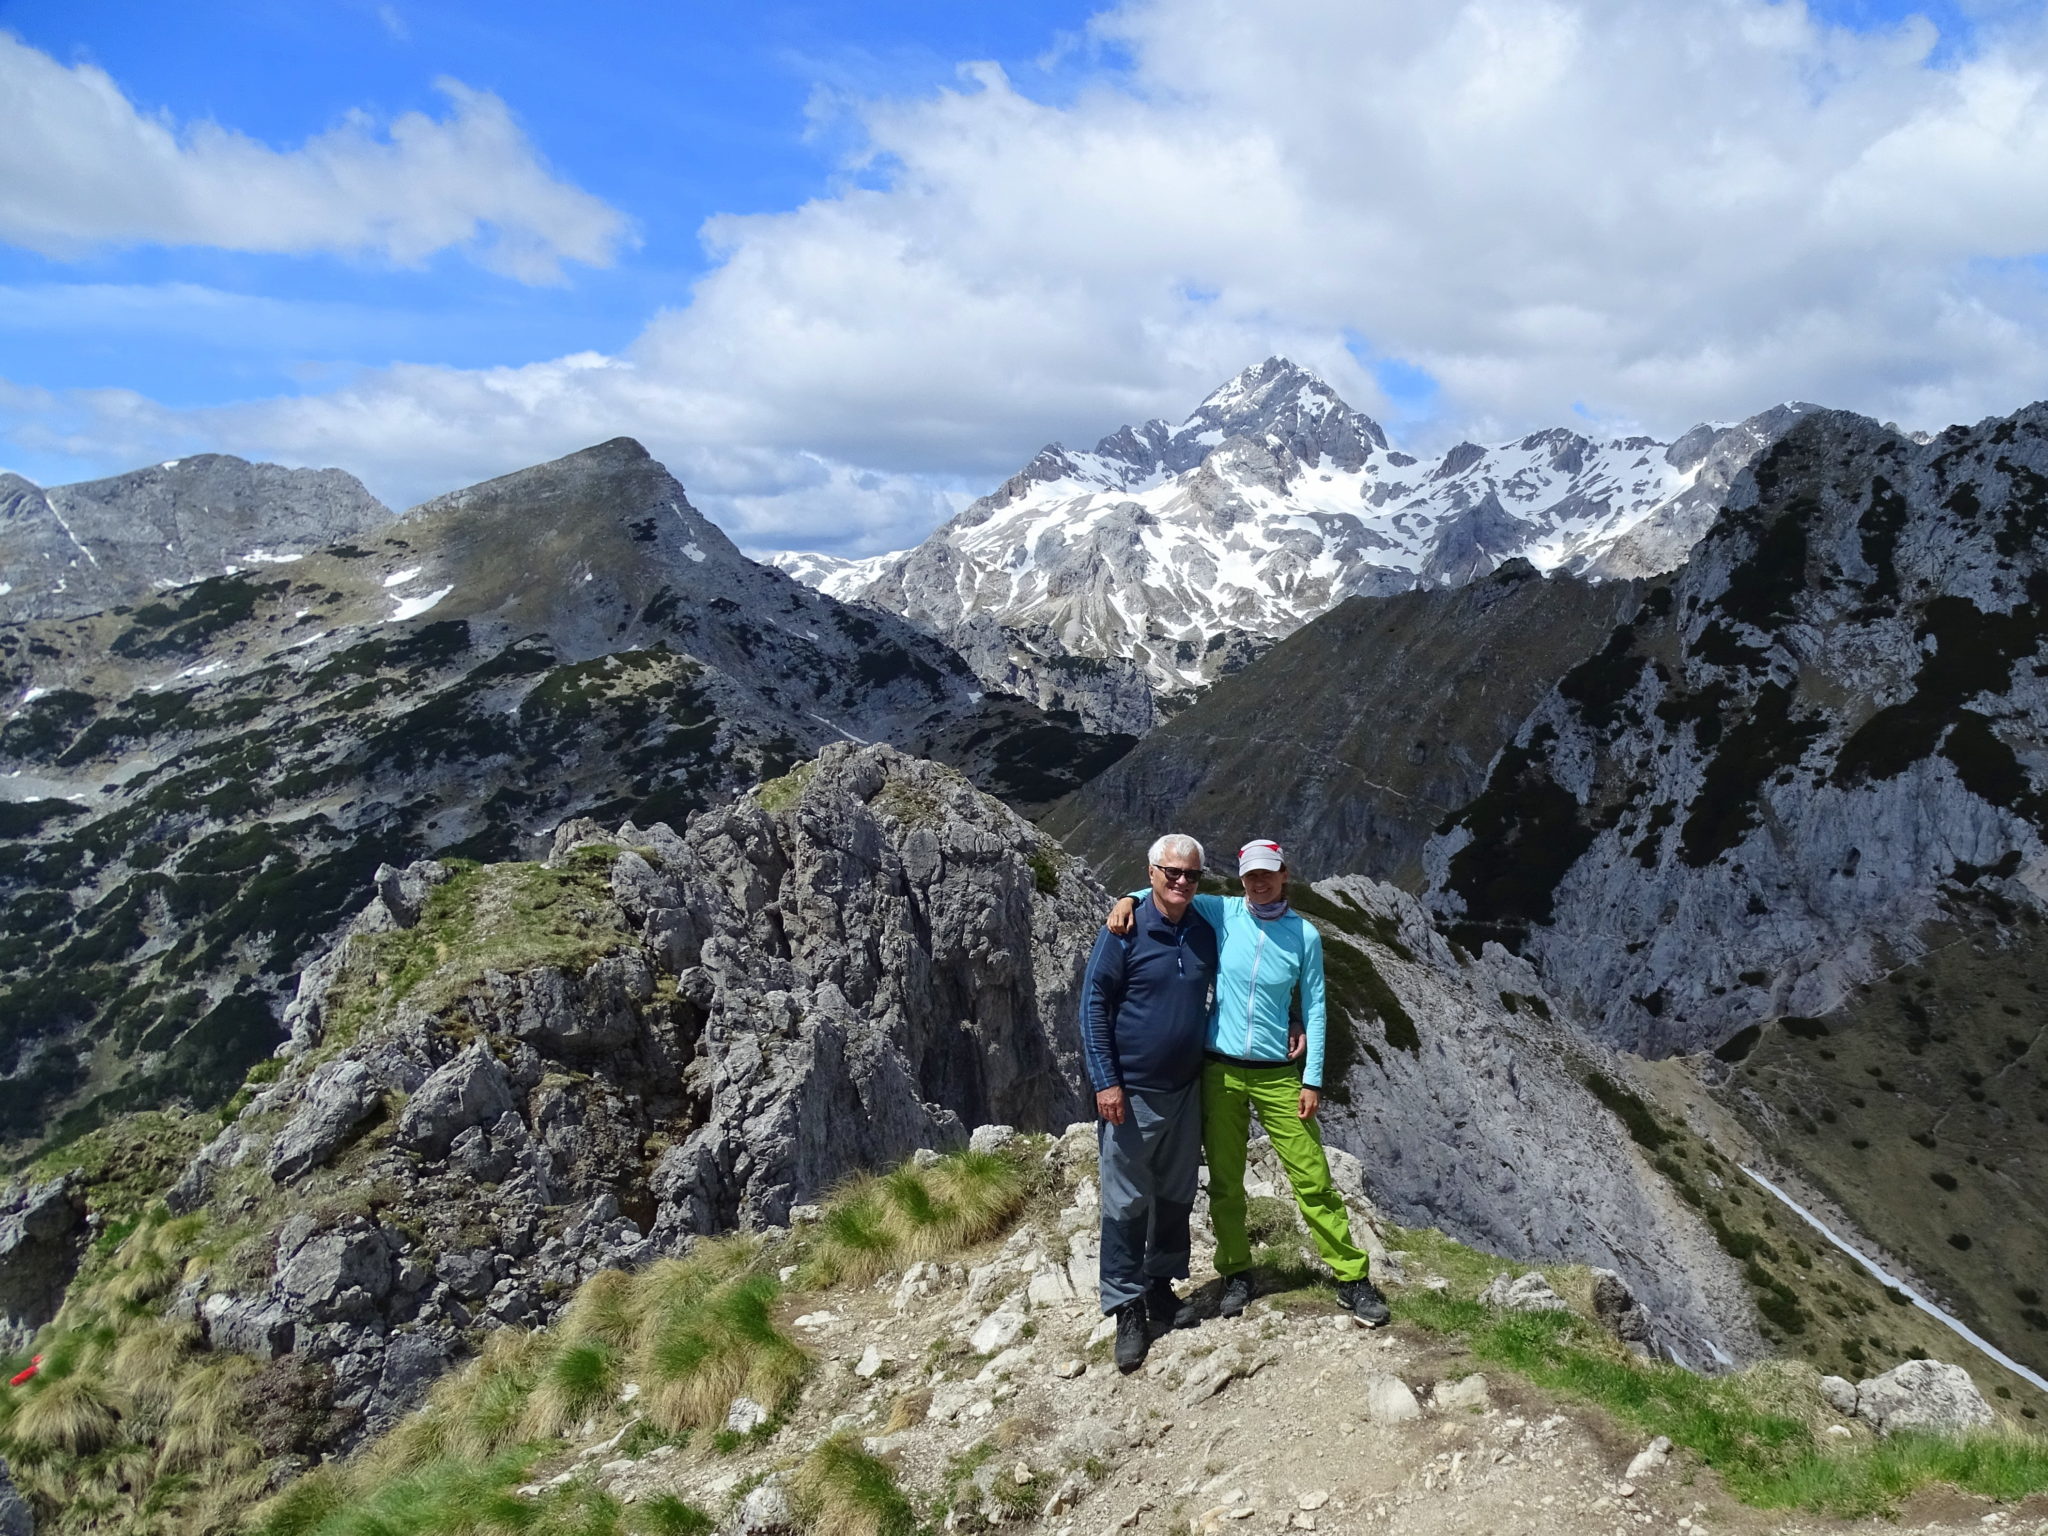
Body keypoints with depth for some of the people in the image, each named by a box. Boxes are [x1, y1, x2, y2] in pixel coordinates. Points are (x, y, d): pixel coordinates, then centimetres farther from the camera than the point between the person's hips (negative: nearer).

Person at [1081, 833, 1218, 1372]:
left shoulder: (1205, 935, 4)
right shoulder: (1125, 933, -11)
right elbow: (1094, 1005, -10)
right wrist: (1106, 1081, -15)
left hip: (1185, 1090, 5)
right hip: (1130, 1094, -5)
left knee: (1176, 1196, 14)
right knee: (1126, 1203, -1)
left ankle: (1162, 1286, 29)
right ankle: (1128, 1309, 8)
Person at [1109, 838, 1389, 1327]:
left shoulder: (1304, 934, -3)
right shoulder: (1224, 913, -1)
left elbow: (1314, 1008, 1)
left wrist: (1312, 1080, -2)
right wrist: (1128, 900, -15)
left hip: (1276, 1075, -1)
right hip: (1220, 1070, 1)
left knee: (1312, 1178, 0)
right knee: (1225, 1181, 9)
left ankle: (1352, 1278, 11)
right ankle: (1236, 1273, 26)